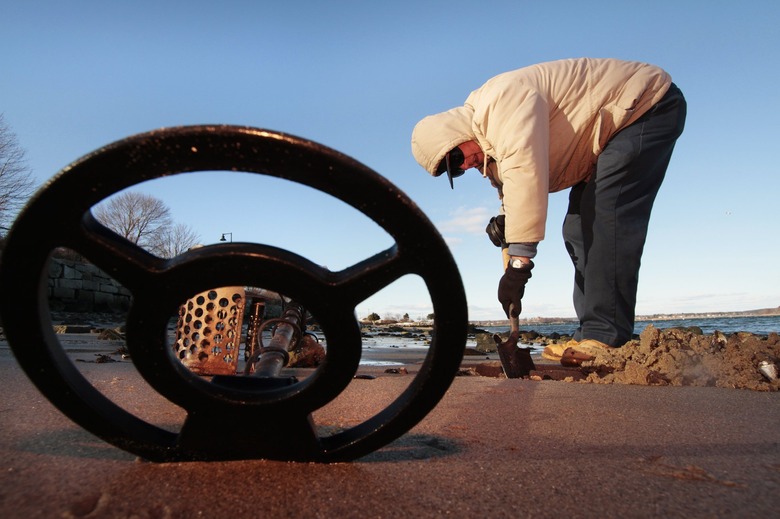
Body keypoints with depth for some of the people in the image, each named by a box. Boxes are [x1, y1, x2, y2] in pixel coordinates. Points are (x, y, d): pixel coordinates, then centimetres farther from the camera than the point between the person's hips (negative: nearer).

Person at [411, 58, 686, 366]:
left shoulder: (504, 100, -30)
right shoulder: (493, 138, 3)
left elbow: (526, 177, -40)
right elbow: (511, 183, 9)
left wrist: (518, 263, -41)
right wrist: (506, 219, -15)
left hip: (648, 106, -9)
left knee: (603, 214, -24)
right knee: (578, 229, 2)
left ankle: (608, 339, -23)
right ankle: (593, 335, 2)